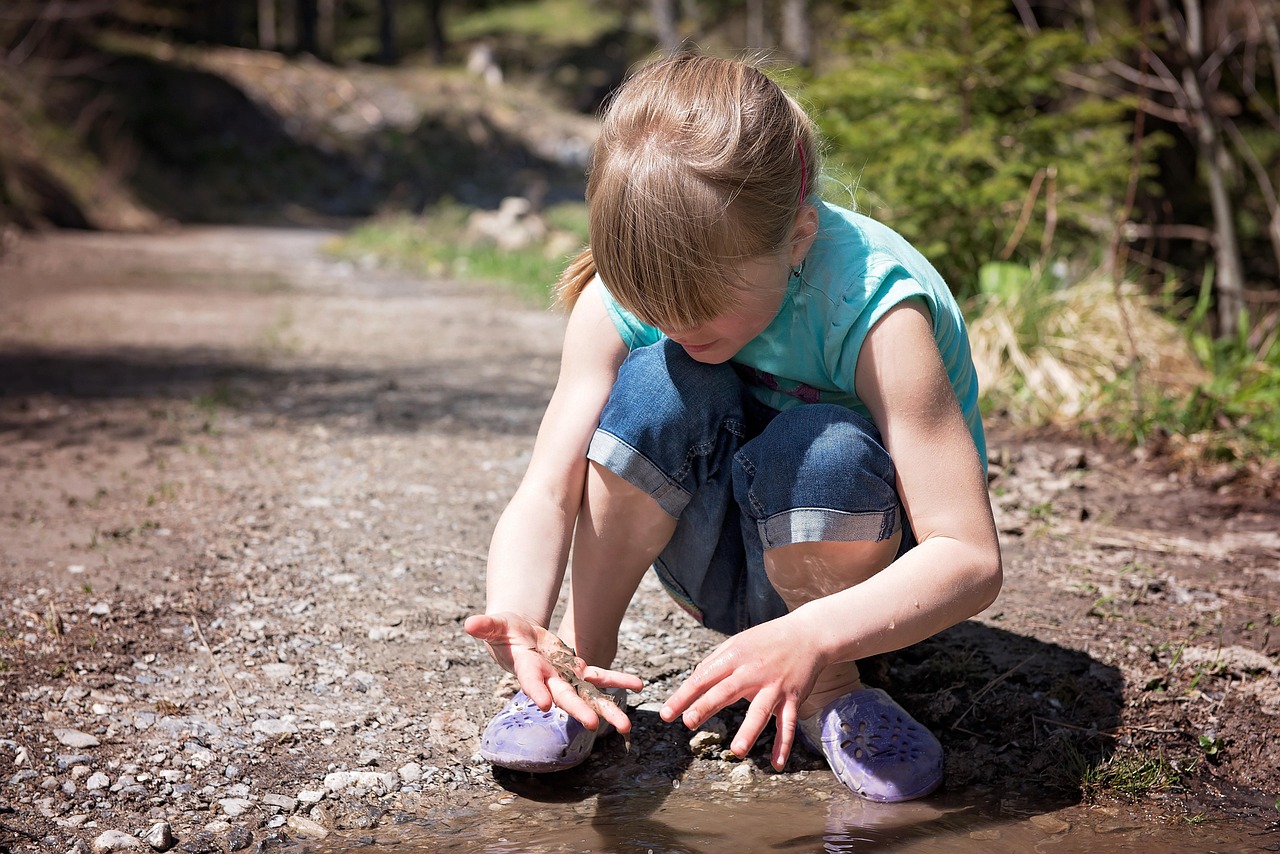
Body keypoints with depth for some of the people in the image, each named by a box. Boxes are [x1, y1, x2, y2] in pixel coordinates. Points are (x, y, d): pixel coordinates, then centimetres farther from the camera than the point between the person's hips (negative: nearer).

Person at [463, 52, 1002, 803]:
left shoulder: (875, 304, -32)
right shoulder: (626, 294, -20)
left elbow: (971, 559, -35)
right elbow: (546, 492, -24)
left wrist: (812, 638, -52)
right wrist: (519, 620, -46)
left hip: (862, 577, -2)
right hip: (732, 566, 3)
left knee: (824, 449, -37)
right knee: (660, 386, -29)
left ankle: (832, 689, -10)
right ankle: (583, 657, -11)